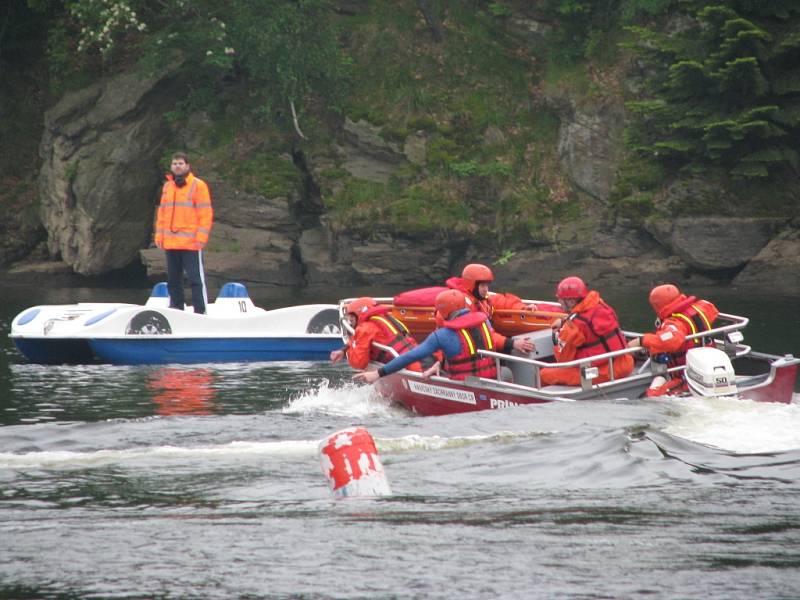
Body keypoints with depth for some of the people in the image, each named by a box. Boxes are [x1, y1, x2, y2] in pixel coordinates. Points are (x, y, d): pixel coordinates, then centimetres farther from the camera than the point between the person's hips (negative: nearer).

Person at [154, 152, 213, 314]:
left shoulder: (198, 185, -2)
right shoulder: (167, 186, 15)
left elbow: (206, 214, -6)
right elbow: (162, 212, 19)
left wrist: (201, 237, -13)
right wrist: (159, 235, 11)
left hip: (191, 244, -6)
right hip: (170, 243, 6)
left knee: (196, 279, -7)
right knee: (173, 280, 10)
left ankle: (200, 311, -6)